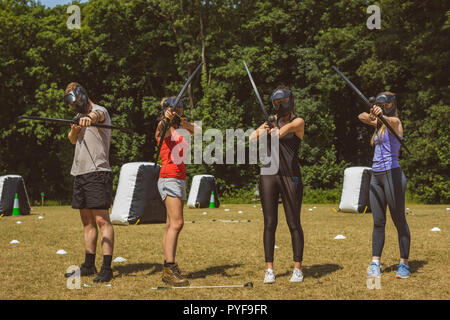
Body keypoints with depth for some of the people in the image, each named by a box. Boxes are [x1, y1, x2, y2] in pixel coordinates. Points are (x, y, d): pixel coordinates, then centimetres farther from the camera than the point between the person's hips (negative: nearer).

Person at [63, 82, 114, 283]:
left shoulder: (100, 111, -8)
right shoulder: (79, 117, 20)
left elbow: (97, 115, -32)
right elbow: (72, 140, 21)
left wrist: (89, 118, -57)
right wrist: (74, 130, -2)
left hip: (97, 173, -9)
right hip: (79, 174, 9)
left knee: (102, 220, -12)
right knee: (87, 222, 12)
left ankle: (106, 268, -14)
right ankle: (89, 266, 19)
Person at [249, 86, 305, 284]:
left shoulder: (298, 122, 1)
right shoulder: (272, 120, 15)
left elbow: (279, 133, -18)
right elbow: (251, 138, 2)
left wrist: (269, 129, 0)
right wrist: (260, 131, -16)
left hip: (290, 176, -4)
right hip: (268, 175, 4)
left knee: (294, 224, 0)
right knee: (269, 224, 2)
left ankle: (297, 268, 8)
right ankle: (269, 269, 7)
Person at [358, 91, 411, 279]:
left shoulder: (395, 121, -5)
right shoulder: (379, 124, 18)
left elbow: (390, 120, -27)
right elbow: (362, 117, 20)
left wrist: (381, 115, -52)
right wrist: (371, 114, -5)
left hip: (392, 174, -7)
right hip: (376, 176, 8)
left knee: (399, 221, -2)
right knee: (378, 222, 5)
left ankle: (404, 264, 4)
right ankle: (375, 264, 6)